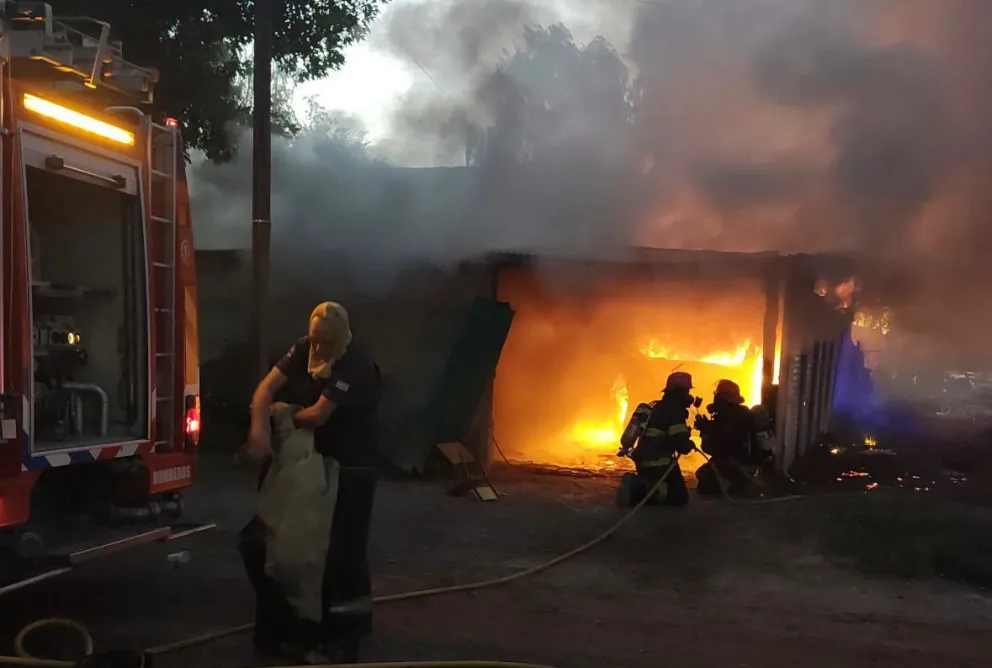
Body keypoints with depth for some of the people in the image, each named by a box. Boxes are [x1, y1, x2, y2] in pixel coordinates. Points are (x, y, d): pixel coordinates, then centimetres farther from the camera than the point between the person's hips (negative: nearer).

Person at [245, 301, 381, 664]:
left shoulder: (356, 366, -24)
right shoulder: (304, 348, -3)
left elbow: (317, 415, -26)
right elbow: (268, 386, -11)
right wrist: (259, 427, -28)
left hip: (351, 467, -7)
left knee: (345, 546, -2)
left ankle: (347, 629, 10)